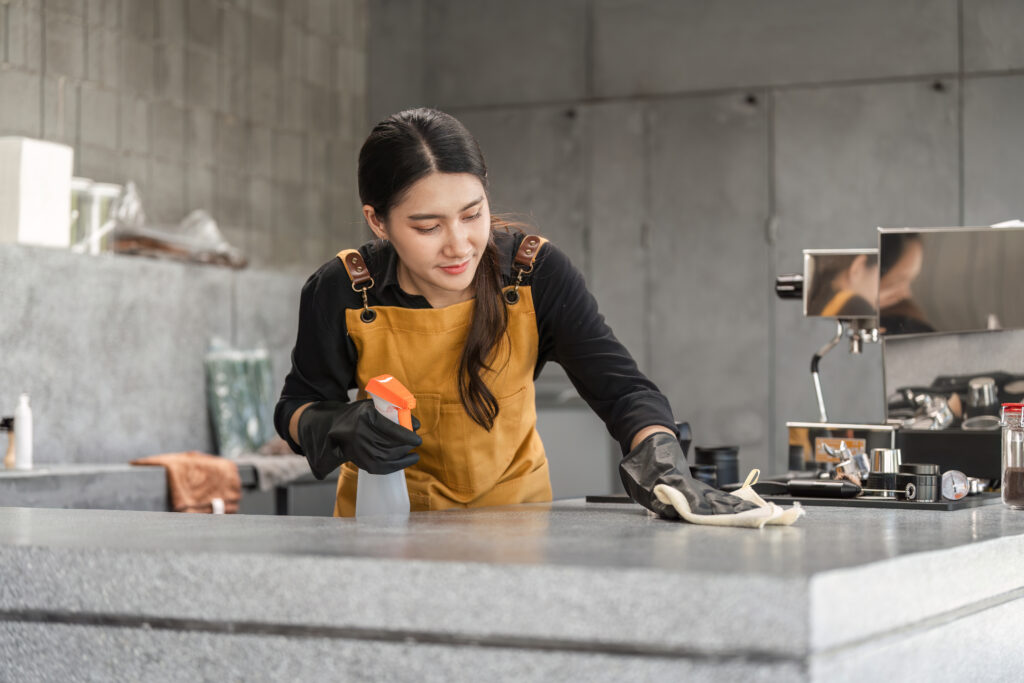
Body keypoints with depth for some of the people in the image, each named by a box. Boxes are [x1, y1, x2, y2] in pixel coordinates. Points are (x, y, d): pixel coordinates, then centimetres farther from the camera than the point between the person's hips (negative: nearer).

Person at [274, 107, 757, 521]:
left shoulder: (537, 275, -15)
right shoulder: (341, 294, -16)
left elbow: (621, 389, -17)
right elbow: (296, 407, -1)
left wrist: (662, 465, -38)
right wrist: (337, 428, -25)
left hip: (512, 505, 0)